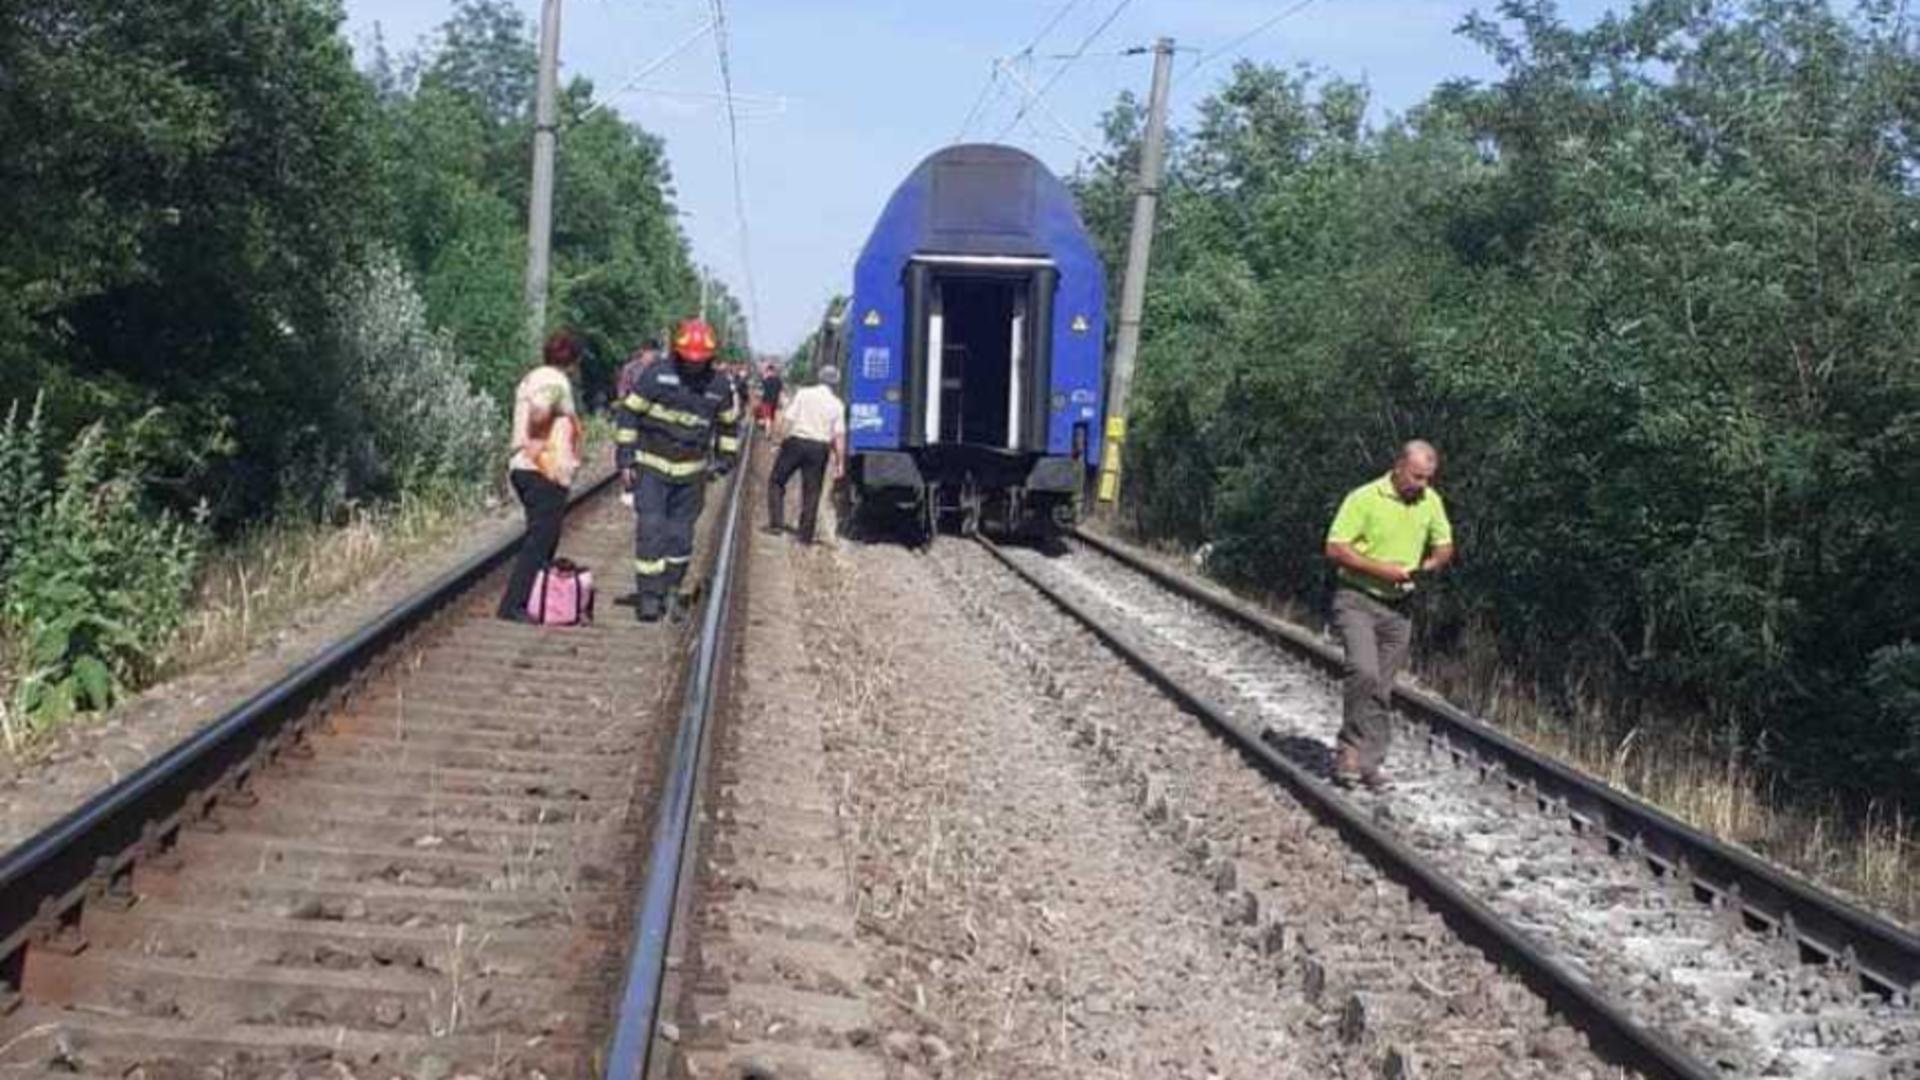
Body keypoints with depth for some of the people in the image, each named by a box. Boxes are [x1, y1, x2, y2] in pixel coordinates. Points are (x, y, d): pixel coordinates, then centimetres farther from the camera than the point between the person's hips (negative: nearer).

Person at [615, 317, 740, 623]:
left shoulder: (719, 386, 0)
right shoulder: (656, 377, -11)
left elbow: (729, 423, 18)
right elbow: (628, 412, -5)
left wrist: (725, 458, 15)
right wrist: (625, 457, -7)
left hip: (691, 473, 3)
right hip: (651, 466, -3)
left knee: (680, 536, 7)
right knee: (651, 529, -11)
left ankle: (669, 591, 22)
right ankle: (648, 594, -6)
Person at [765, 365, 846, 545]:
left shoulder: (803, 394, 0)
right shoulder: (837, 404, 3)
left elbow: (787, 420, -7)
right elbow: (839, 435, -3)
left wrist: (780, 441, 0)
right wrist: (840, 462, -2)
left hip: (796, 442, -1)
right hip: (820, 447, 1)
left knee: (777, 482, 12)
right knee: (811, 492, 8)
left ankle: (775, 524, 3)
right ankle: (806, 535, 9)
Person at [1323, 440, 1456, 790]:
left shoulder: (1431, 501, 4)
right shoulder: (1364, 498, -14)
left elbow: (1444, 547, 16)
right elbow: (1335, 548, -16)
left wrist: (1429, 565, -6)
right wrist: (1381, 569, -20)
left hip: (1400, 605, 5)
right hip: (1357, 599, -5)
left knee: (1383, 688, 8)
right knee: (1364, 672, -24)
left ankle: (1369, 762, 15)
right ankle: (1349, 749, -10)